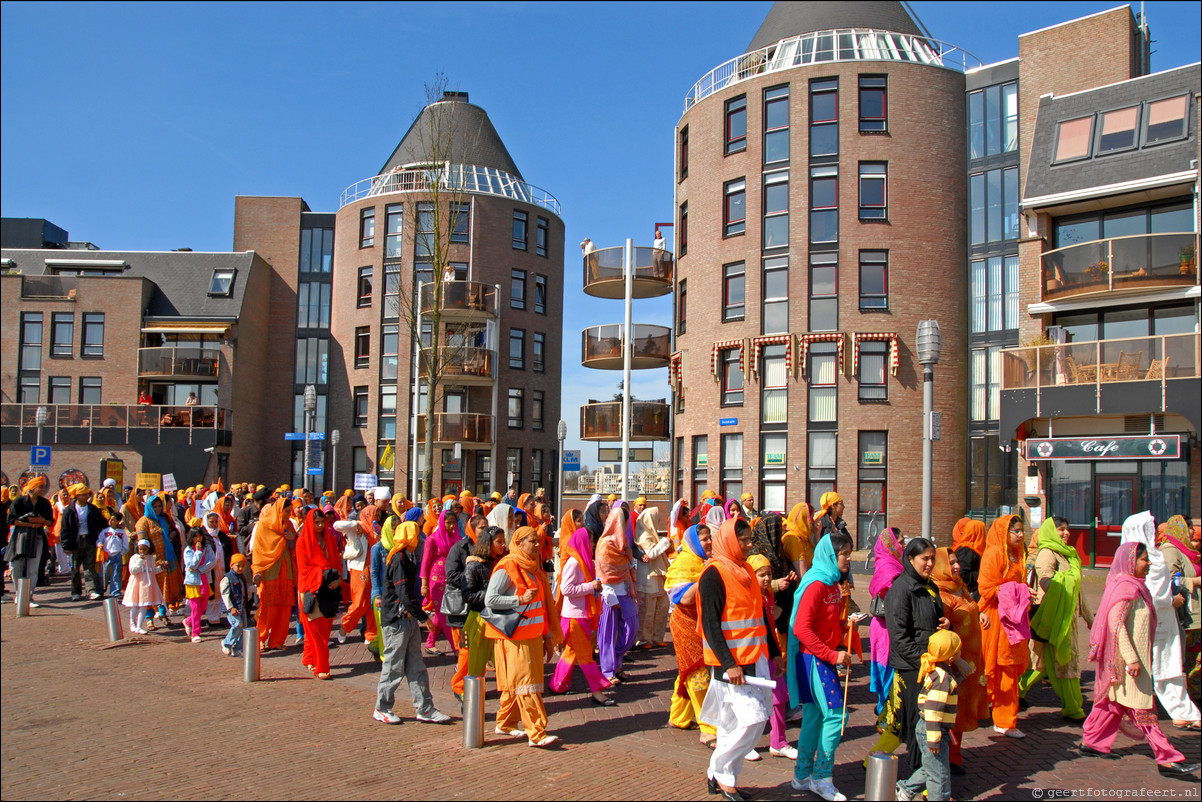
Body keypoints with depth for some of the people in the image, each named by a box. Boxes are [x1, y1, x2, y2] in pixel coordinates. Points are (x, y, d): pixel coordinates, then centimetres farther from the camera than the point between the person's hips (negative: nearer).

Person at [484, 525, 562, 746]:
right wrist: (520, 600, -24)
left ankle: (505, 724, 25)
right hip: (513, 636, -8)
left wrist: (548, 635, 16)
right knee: (524, 683, -8)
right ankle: (536, 734, -9)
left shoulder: (535, 568, 14)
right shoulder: (506, 568, -11)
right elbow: (490, 599, -17)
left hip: (532, 635, 8)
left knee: (515, 684, 13)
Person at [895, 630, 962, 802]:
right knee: (939, 774, 1)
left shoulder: (936, 670, 8)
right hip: (931, 730, -10)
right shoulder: (942, 678, -23)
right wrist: (934, 739, -25)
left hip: (925, 728, 10)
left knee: (931, 767, 23)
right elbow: (933, 710, -27)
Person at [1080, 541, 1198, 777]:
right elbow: (1116, 624, -25)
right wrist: (1131, 659, -27)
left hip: (1131, 658, 10)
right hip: (1128, 660, -10)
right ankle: (1167, 759, -1)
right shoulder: (1125, 588, -18)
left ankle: (1092, 744, 20)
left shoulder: (1132, 587, 14)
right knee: (1143, 707, -5)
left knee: (1113, 702, 14)